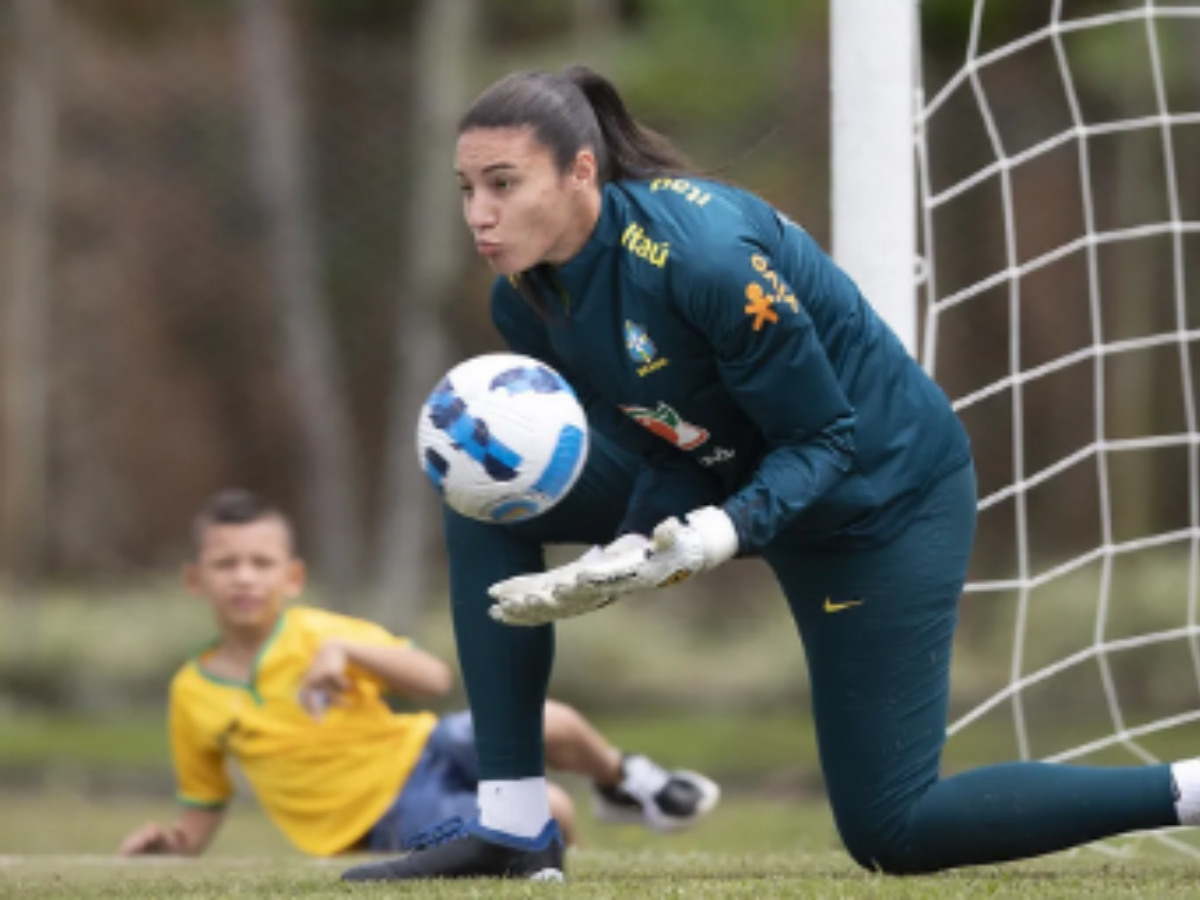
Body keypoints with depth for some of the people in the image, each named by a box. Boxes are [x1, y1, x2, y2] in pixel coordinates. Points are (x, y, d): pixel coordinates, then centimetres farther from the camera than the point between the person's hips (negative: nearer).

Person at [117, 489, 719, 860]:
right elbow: (204, 811, 9)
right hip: (385, 821, -2)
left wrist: (348, 651, -25)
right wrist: (173, 840, -15)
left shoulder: (315, 632, -2)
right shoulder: (193, 694, -1)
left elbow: (435, 680, -10)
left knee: (553, 726, -24)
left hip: (417, 748, 2)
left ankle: (623, 781, 8)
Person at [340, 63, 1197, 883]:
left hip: (885, 493, -8)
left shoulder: (702, 253, -33)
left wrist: (717, 535, -42)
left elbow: (823, 439, -25)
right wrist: (621, 559, -25)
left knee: (891, 834, -7)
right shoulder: (527, 298, -10)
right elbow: (643, 444, -4)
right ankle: (514, 828, -6)